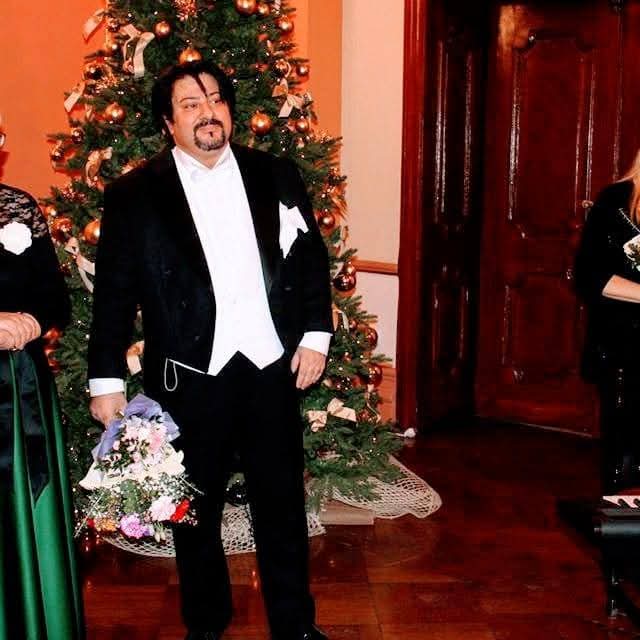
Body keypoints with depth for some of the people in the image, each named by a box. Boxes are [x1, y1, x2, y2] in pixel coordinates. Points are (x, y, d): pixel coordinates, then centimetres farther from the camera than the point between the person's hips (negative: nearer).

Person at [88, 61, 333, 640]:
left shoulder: (276, 175, 6)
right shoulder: (133, 195, -2)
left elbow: (312, 259, 9)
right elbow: (114, 293, -2)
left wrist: (315, 335, 2)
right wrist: (106, 381, -4)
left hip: (272, 368, 2)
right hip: (189, 377, -1)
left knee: (283, 506, 12)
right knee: (196, 512, 14)